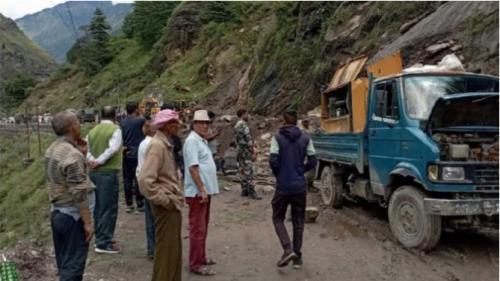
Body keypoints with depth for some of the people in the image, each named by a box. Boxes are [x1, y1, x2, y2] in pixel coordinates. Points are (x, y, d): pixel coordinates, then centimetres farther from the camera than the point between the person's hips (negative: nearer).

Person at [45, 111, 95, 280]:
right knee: (73, 265, 0)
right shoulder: (72, 155, -21)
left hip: (57, 213, 9)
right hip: (73, 216, -9)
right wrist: (88, 222, -18)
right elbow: (79, 194, -23)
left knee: (64, 263, 18)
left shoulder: (52, 150, 8)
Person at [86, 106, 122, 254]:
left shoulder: (93, 131, 11)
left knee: (99, 207, 16)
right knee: (108, 208, -1)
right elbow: (113, 149, -21)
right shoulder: (115, 129, -7)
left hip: (94, 172, 7)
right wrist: (99, 161, -13)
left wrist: (92, 160, -5)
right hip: (109, 172, -7)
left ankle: (100, 238, 27)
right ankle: (104, 243, 2)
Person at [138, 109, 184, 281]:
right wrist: (165, 200, -19)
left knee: (175, 250, 19)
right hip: (166, 209, -9)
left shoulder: (166, 144, 12)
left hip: (173, 207, 9)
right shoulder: (157, 145, -18)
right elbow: (145, 180, -27)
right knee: (166, 251, 2)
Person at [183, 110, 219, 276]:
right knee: (197, 229, -4)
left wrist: (205, 189, 18)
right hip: (198, 192, -10)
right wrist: (202, 189, -23)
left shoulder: (202, 141, 15)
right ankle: (195, 264, 3)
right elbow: (193, 168, -22)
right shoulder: (192, 141, -16)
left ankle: (201, 257, 30)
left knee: (203, 227, 18)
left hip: (205, 190, 10)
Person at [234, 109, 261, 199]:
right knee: (249, 172, -7)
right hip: (246, 151, -9)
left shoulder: (236, 125, 13)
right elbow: (248, 139, -19)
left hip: (240, 150, 10)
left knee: (243, 171, 12)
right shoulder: (244, 125, -16)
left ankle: (244, 190, 17)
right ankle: (251, 192, -6)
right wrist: (253, 152, -16)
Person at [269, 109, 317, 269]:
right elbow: (312, 161, 1)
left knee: (278, 218, 13)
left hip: (283, 186, -3)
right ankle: (297, 256, 17)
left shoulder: (278, 138, -7)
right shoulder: (305, 138, 2)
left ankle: (288, 249, -5)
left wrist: (278, 174, 4)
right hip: (300, 186, 3)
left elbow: (273, 160, -14)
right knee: (298, 221, 13)